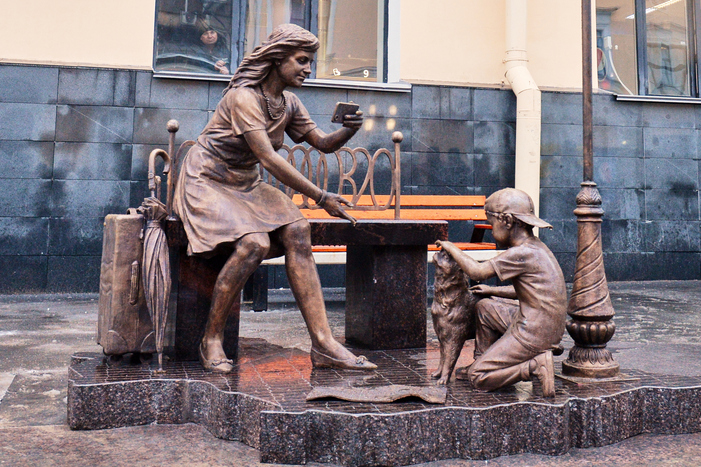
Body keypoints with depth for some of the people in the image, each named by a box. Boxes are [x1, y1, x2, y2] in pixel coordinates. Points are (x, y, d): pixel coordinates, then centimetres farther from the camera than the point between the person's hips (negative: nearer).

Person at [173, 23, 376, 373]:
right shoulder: (243, 97, -19)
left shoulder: (289, 104, 6)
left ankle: (323, 344, -22)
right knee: (254, 243, -32)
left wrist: (349, 130, -16)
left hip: (247, 186, 7)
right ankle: (211, 340, -13)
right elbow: (269, 160, -27)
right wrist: (321, 197, -28)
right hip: (207, 184, -7)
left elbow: (324, 144, 7)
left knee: (296, 232, -19)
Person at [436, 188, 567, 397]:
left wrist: (452, 248, -6)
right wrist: (493, 290, 22)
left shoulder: (522, 253, -21)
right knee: (484, 306, 24)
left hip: (533, 333, -10)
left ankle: (536, 365, -11)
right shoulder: (536, 247, 9)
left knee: (478, 379, -4)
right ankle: (481, 363, 28)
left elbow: (477, 272, -20)